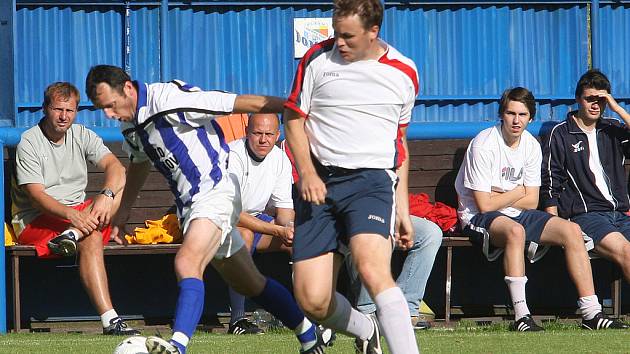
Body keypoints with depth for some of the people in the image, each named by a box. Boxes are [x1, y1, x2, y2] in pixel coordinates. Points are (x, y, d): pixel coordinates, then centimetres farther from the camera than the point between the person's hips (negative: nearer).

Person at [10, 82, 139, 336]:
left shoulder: (82, 136, 8)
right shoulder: (29, 143, -7)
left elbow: (115, 167, -6)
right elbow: (36, 196, -17)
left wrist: (106, 196, -29)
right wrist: (71, 215, -35)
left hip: (79, 214, 6)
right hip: (36, 221, -6)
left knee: (119, 189, -18)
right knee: (91, 239, -34)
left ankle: (71, 236, -36)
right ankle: (110, 320, -42)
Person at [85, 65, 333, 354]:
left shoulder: (168, 98, -20)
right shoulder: (130, 124, 7)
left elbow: (244, 103, -18)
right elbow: (139, 164, 30)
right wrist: (122, 211, 34)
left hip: (215, 191, -9)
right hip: (189, 205, 9)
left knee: (186, 263, -30)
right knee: (249, 283, 16)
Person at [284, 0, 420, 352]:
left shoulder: (404, 73, 8)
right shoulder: (317, 59, 3)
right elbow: (294, 119, 9)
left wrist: (403, 209, 17)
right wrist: (307, 172, -7)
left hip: (372, 180, -2)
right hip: (319, 182, 2)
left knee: (372, 269, -30)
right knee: (312, 301, -5)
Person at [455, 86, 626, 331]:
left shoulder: (531, 146, 3)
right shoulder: (484, 145, -17)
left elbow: (532, 202, 4)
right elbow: (484, 205, -18)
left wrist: (499, 198, -9)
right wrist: (517, 193, -6)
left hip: (518, 213, 7)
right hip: (479, 219, -7)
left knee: (571, 230, -11)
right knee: (515, 231, -39)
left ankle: (591, 311, -12)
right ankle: (521, 316, -41)